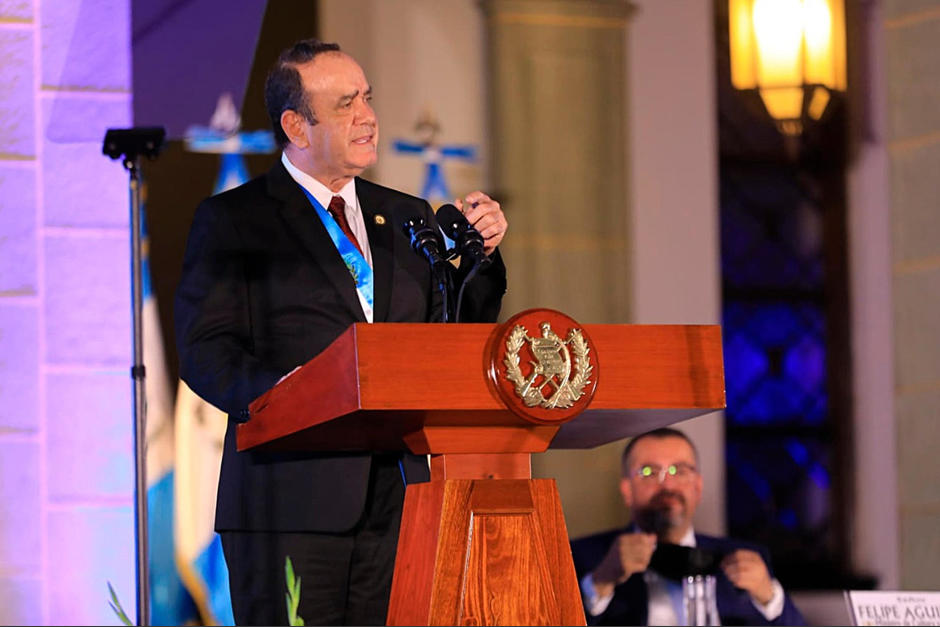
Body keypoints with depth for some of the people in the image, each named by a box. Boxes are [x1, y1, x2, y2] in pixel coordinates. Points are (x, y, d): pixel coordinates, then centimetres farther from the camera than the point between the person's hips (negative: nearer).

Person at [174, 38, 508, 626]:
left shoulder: (409, 219, 20)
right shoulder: (232, 220, 5)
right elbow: (205, 349, -5)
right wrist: (274, 391, -24)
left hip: (398, 503, 5)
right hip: (290, 503, -5)